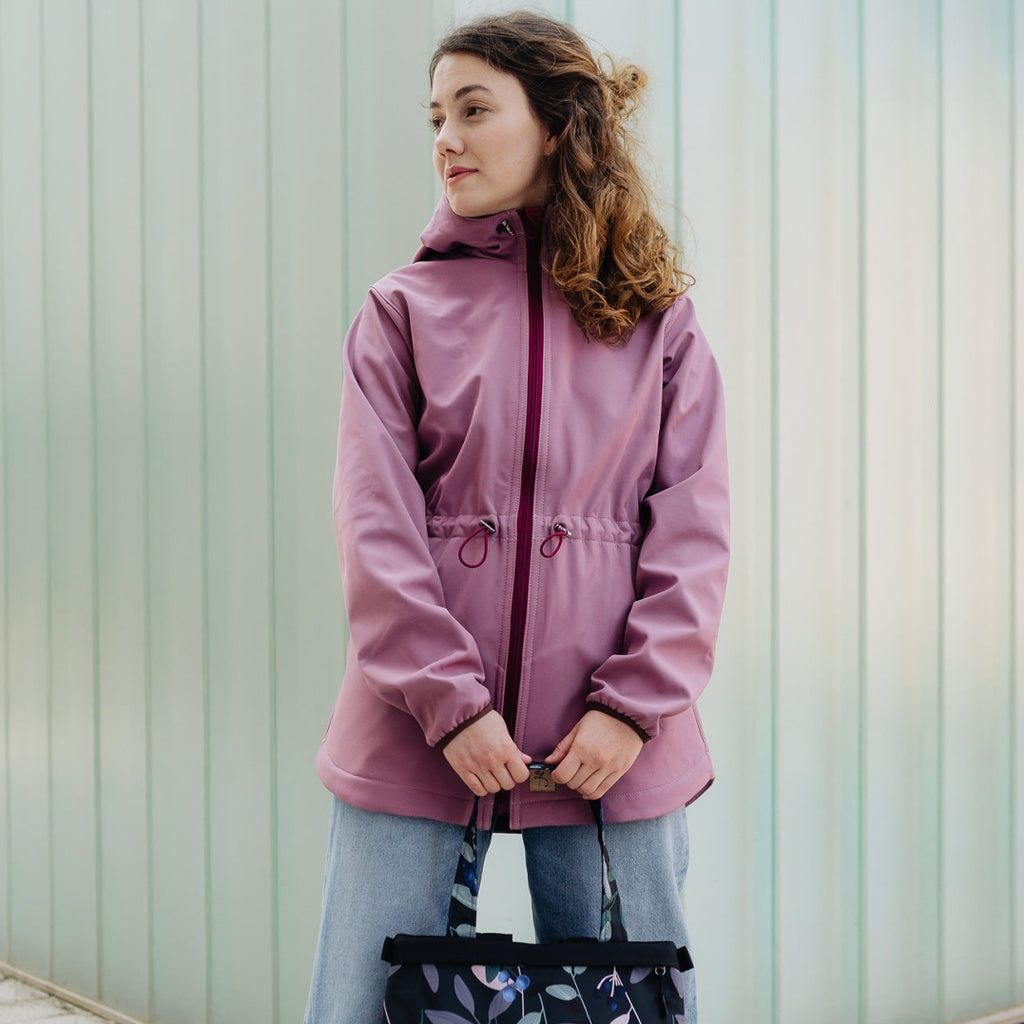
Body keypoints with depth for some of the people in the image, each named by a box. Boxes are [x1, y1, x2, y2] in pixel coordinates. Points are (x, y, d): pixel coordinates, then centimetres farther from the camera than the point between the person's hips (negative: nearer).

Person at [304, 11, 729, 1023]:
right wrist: (449, 701, -12)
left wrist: (634, 703, -9)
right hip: (415, 733, 0)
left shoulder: (659, 319, 7)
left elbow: (694, 530, 2)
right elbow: (374, 529, -3)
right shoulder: (403, 308, 5)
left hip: (608, 741, 0)